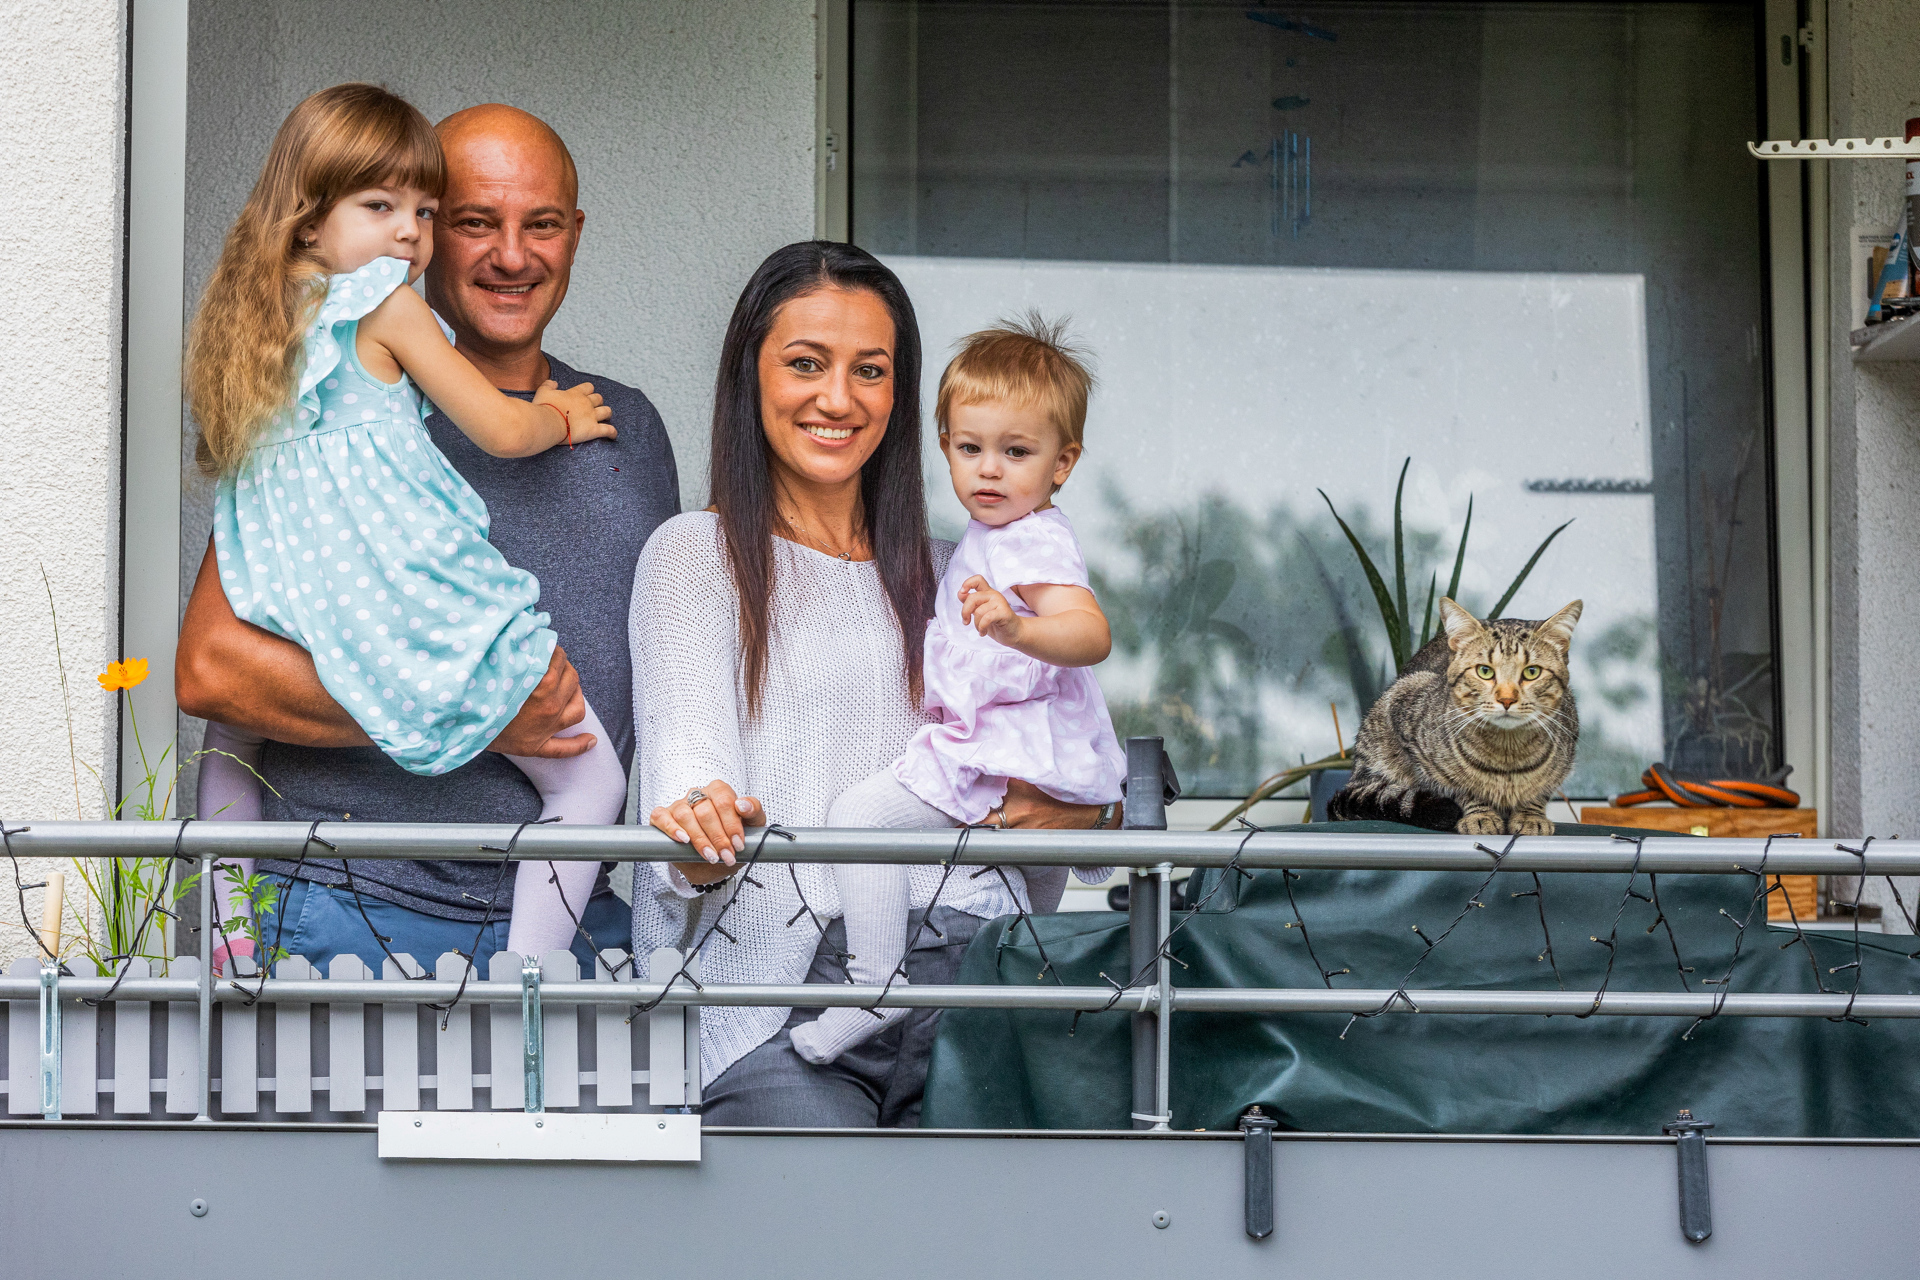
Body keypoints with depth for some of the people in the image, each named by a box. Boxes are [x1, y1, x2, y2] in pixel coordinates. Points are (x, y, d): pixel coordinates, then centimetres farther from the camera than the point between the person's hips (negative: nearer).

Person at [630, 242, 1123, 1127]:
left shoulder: (946, 575, 25)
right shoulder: (696, 555, 11)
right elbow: (684, 756, -5)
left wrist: (1085, 812, 1)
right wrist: (699, 828, -29)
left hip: (967, 963, 4)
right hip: (781, 988, -4)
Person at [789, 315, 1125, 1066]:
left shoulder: (1035, 543, -20)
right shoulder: (994, 533, 13)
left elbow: (1093, 634, -39)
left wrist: (1016, 628, -56)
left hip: (1011, 749, -11)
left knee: (860, 813, -19)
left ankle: (876, 984, -23)